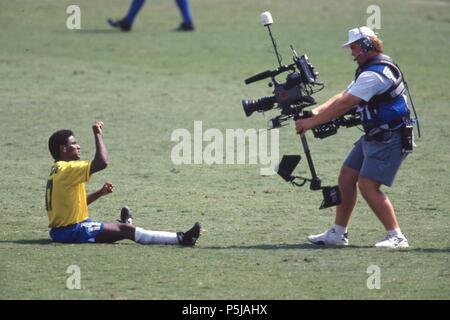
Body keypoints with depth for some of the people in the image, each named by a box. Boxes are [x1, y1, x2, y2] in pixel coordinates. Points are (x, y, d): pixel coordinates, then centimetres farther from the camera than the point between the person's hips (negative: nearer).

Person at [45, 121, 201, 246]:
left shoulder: (57, 170, 17)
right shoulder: (67, 169, -15)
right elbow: (102, 162, -27)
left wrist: (99, 193, 13)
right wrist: (98, 135, -15)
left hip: (59, 230, 10)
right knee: (126, 230, -13)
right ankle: (181, 239, -17)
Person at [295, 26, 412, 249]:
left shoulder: (375, 74, -20)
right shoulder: (369, 70, 15)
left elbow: (344, 105, -24)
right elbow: (343, 97, 13)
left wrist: (311, 122, -19)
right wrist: (316, 112, -2)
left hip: (389, 139, -11)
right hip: (374, 136, 11)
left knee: (368, 185, -16)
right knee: (346, 177, 8)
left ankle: (396, 236, -13)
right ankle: (338, 234, 14)